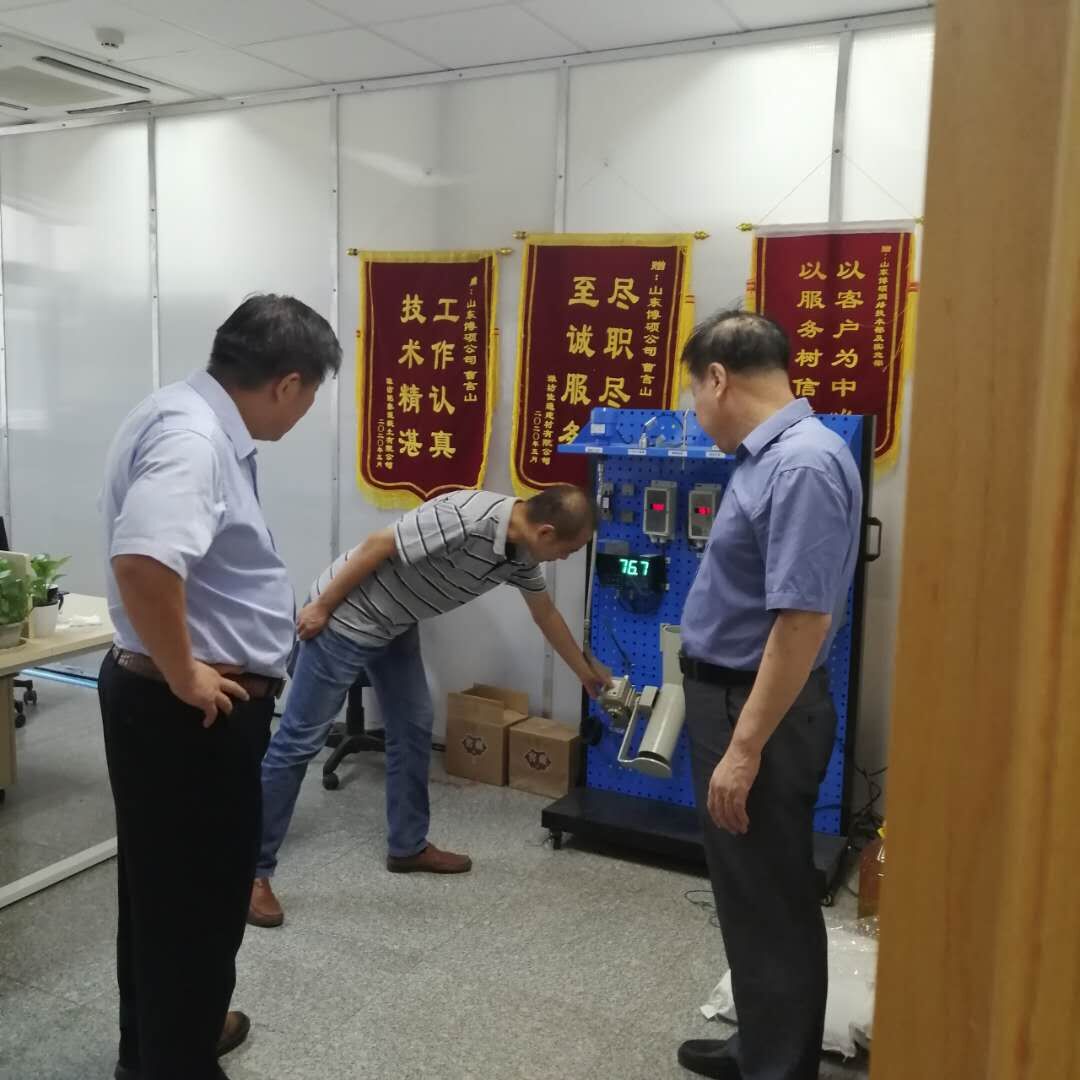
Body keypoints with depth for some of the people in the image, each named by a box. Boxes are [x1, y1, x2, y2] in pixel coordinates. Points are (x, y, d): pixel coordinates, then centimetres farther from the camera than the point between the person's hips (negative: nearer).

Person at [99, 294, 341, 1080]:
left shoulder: (204, 421, 9)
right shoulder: (192, 434, -24)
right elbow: (142, 560, -39)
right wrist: (184, 678, -26)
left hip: (174, 704, 11)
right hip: (189, 712, -11)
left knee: (163, 886, 25)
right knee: (195, 897, 7)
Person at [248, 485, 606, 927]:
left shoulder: (520, 554, -1)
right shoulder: (466, 520, -30)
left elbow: (546, 613, 15)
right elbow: (377, 545, -24)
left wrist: (586, 673, 25)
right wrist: (321, 607, -18)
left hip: (395, 624, 9)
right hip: (346, 617, -9)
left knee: (413, 727, 13)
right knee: (300, 738, -5)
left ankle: (408, 846, 27)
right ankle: (251, 870, 2)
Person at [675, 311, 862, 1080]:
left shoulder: (803, 464, -24)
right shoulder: (768, 457, 8)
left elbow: (804, 620, -28)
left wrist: (745, 750, -25)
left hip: (760, 713, -10)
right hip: (733, 698, 10)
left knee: (769, 903, 5)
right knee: (750, 896, 21)